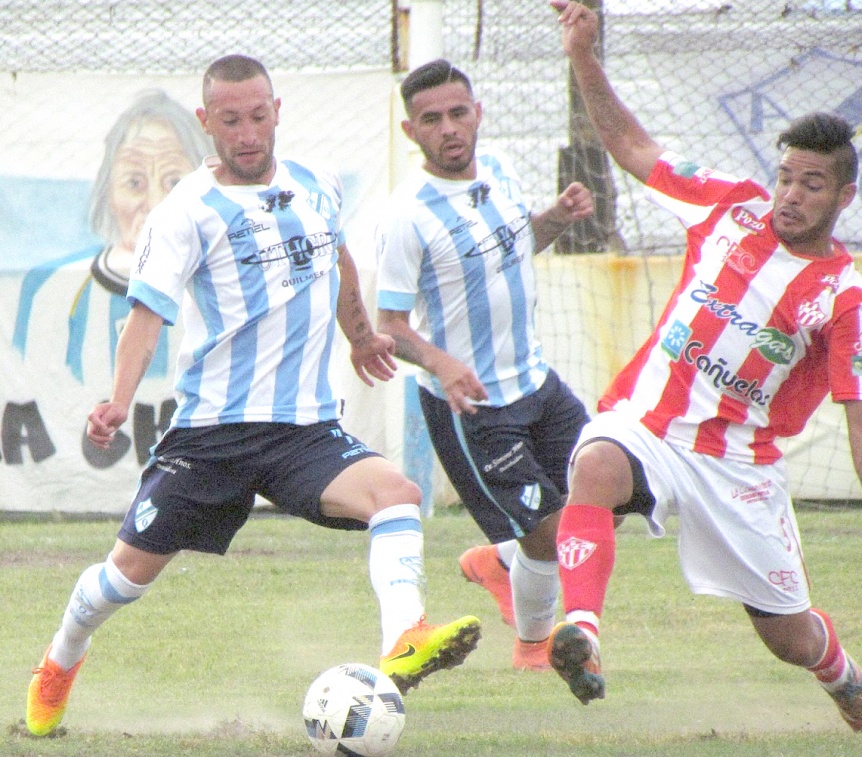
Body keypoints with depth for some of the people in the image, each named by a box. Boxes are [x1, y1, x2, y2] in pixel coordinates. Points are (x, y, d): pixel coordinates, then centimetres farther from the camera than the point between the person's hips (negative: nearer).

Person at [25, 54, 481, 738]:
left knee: (396, 493, -26)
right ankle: (62, 661, 34)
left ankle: (403, 642, -44)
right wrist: (121, 400, -33)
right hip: (211, 427, -3)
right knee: (135, 565, 4)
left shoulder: (318, 188, 10)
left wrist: (360, 337, 46)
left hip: (307, 427, 3)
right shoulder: (187, 212, -6)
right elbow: (149, 309, -17)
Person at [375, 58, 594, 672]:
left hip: (534, 380, 7)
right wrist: (438, 361, -37)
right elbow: (390, 326, -18)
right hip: (472, 406, -7)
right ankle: (533, 645, 23)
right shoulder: (409, 215, -22)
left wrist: (557, 218, -1)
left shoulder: (499, 170, 0)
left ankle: (497, 561, 37)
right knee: (550, 534, -5)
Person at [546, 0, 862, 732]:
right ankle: (582, 637, -54)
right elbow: (632, 147, 11)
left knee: (790, 637, 9)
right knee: (596, 469, -38)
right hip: (644, 422, 1)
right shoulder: (732, 205, 1)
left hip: (739, 463, -1)